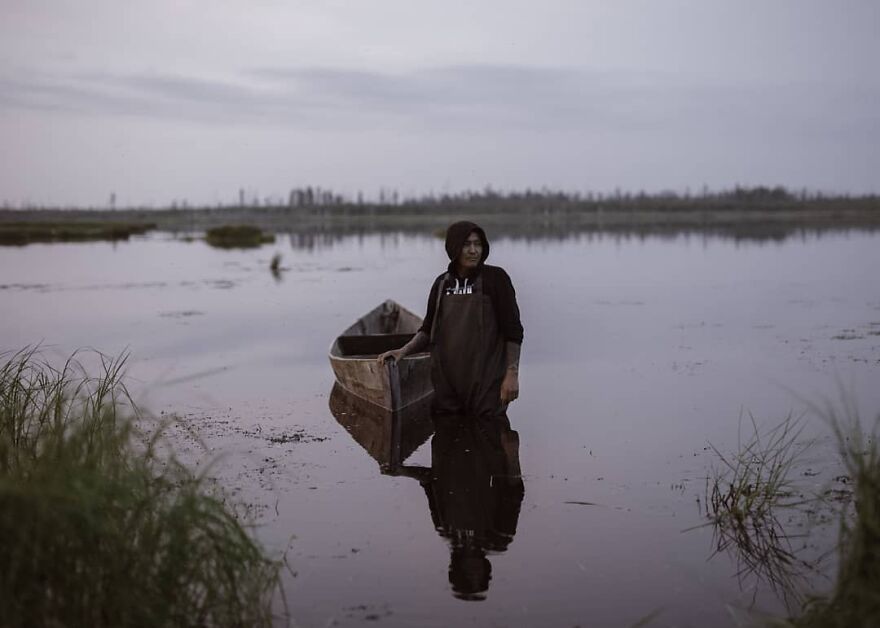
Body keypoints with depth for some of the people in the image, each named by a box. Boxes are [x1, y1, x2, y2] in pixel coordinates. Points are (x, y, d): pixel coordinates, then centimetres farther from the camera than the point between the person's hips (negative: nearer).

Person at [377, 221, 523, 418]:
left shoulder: (495, 278, -3)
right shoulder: (442, 283, 9)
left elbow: (512, 330, -5)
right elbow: (428, 330, 16)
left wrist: (512, 373, -12)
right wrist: (403, 351, 0)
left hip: (486, 381, -4)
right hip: (447, 381, 4)